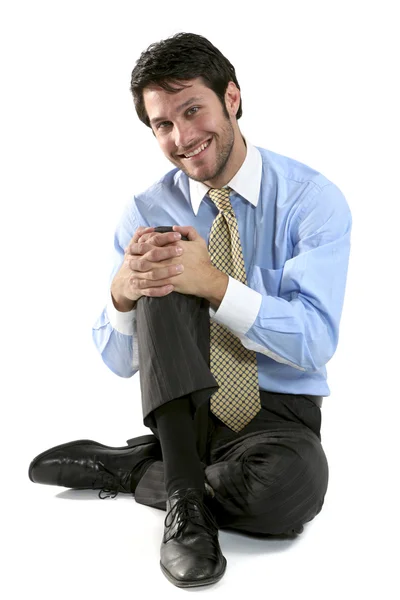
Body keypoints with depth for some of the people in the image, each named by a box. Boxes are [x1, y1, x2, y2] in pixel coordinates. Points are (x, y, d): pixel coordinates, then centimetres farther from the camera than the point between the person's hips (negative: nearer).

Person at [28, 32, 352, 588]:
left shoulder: (313, 199, -8)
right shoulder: (146, 212, -1)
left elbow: (315, 341, -19)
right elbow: (119, 361, -2)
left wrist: (214, 284, -33)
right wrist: (122, 291, -25)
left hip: (277, 412, -1)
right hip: (183, 409, 2)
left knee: (292, 484, -37)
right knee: (160, 281, -25)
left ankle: (124, 466, -11)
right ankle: (183, 497, -24)